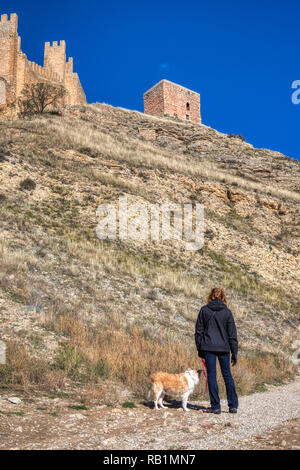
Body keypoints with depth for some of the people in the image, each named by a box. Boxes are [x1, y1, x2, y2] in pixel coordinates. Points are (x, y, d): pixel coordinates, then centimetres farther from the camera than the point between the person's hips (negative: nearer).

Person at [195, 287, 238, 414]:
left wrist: (199, 349, 9)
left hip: (208, 347, -1)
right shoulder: (227, 312, 0)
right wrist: (234, 352, 6)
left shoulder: (204, 310, 0)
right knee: (227, 375, 13)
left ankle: (215, 406, 6)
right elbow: (232, 334, 1)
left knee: (211, 376, 4)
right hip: (223, 348, 1)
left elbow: (198, 331, 1)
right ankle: (233, 405, 15)